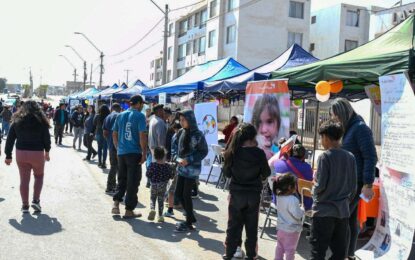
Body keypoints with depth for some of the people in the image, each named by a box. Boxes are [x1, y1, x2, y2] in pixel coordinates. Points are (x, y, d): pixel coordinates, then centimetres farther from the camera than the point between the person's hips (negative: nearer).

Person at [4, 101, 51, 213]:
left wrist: (8, 155, 11)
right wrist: (47, 151, 17)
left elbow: (10, 139, 4)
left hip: (21, 153, 2)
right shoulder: (41, 120, -3)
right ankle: (35, 200, 9)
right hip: (37, 153, -1)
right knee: (39, 176, 19)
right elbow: (47, 138, 1)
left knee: (24, 179, 10)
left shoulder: (17, 120, 3)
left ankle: (25, 205, 14)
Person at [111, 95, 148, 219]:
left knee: (122, 180, 19)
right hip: (134, 153, -5)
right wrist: (144, 153, -10)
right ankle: (129, 210, 8)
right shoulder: (139, 116, -8)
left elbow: (114, 134, 14)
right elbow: (142, 135, -15)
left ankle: (116, 203, 7)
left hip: (121, 153, 6)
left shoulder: (120, 115, 11)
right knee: (133, 182, 3)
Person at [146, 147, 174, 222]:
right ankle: (160, 216, 9)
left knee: (153, 199, 15)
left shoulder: (152, 165, -11)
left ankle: (152, 209, -13)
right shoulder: (167, 166, -8)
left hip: (154, 186, -1)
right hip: (163, 186, 1)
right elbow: (171, 176, -2)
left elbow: (148, 175, -7)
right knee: (161, 200, 11)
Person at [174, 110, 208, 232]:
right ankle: (191, 217, 26)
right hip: (182, 168, 7)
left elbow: (204, 151, -11)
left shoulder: (197, 135, -15)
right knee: (178, 193, 9)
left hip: (192, 169, -7)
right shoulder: (181, 132, 4)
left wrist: (189, 160, -18)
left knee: (186, 195, -2)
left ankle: (189, 224, 13)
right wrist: (179, 159, 1)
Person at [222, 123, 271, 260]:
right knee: (251, 226, 13)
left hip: (236, 193, 1)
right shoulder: (259, 153, -14)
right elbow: (266, 173, -3)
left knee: (234, 225, 13)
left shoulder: (232, 152, -10)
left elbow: (226, 173, 0)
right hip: (253, 193, -1)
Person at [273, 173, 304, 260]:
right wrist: (302, 210, -7)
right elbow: (297, 215, -25)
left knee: (280, 247, 20)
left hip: (281, 227, 7)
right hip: (292, 230, -7)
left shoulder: (279, 197, -4)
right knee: (290, 249, 7)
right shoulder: (293, 200, -28)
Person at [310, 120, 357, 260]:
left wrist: (314, 182, 6)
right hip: (343, 211, 5)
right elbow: (353, 187, 8)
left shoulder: (325, 157, -13)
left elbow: (320, 186, -15)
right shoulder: (350, 157, 3)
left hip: (324, 210, -5)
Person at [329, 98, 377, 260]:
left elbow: (370, 157, -16)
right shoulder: (346, 129, 14)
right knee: (350, 218, 13)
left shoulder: (360, 128, -12)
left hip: (355, 182, -8)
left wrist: (368, 184, -19)